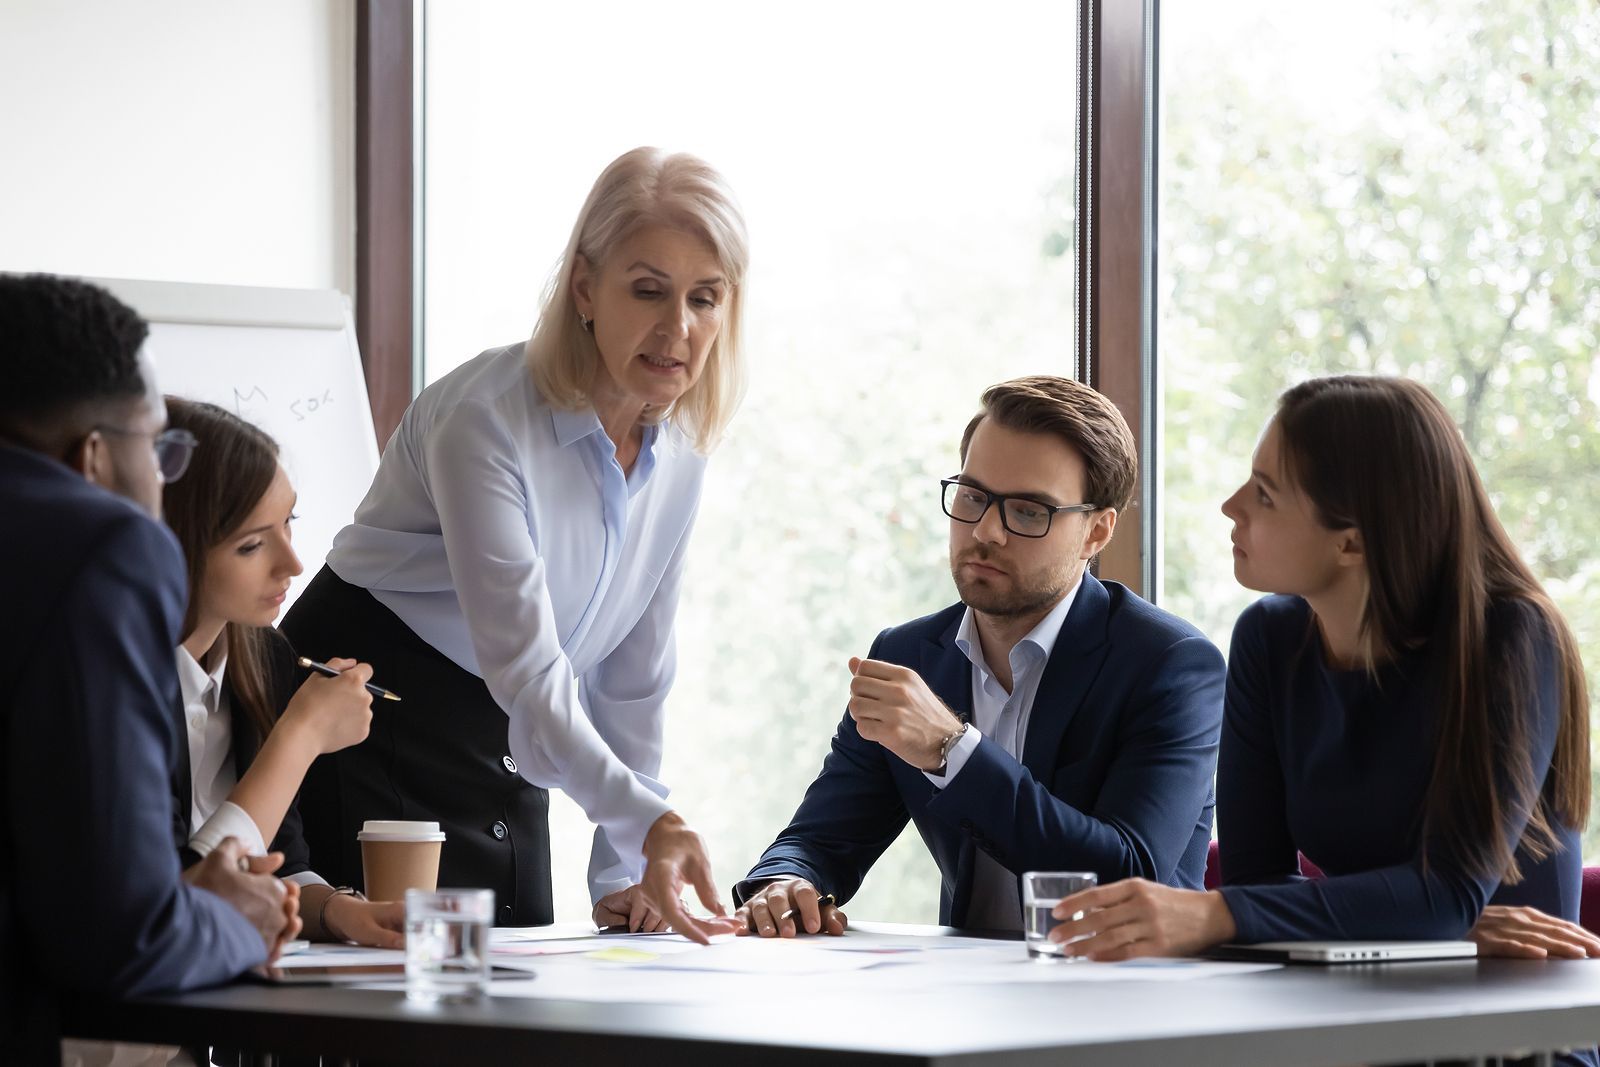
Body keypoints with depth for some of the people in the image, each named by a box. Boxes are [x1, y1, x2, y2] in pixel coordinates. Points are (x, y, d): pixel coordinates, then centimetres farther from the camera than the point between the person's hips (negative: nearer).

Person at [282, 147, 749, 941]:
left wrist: (622, 872, 1)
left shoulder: (680, 446, -1)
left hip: (498, 752, 7)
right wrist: (646, 820, -41)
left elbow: (634, 671, 5)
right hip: (368, 733, -7)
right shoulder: (485, 419, -23)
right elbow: (524, 667, -30)